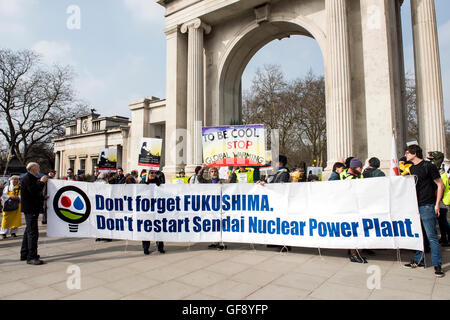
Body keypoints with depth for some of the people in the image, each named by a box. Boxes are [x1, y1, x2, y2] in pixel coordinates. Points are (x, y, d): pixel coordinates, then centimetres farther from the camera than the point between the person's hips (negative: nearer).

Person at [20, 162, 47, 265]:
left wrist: (42, 181, 11)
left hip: (32, 209, 11)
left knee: (28, 232, 17)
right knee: (33, 233, -11)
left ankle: (24, 254, 27)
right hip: (30, 209, -11)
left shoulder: (31, 178, 19)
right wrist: (42, 182, -16)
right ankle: (31, 257, -8)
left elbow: (36, 191, 23)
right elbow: (34, 191, -26)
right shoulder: (27, 179, -14)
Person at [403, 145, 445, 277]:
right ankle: (418, 260, 22)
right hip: (414, 206, 7)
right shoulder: (411, 169, 14)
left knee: (431, 236, -4)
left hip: (427, 206, -7)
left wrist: (437, 204, -10)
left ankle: (437, 265, 4)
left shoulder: (428, 166, -6)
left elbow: (440, 185, -6)